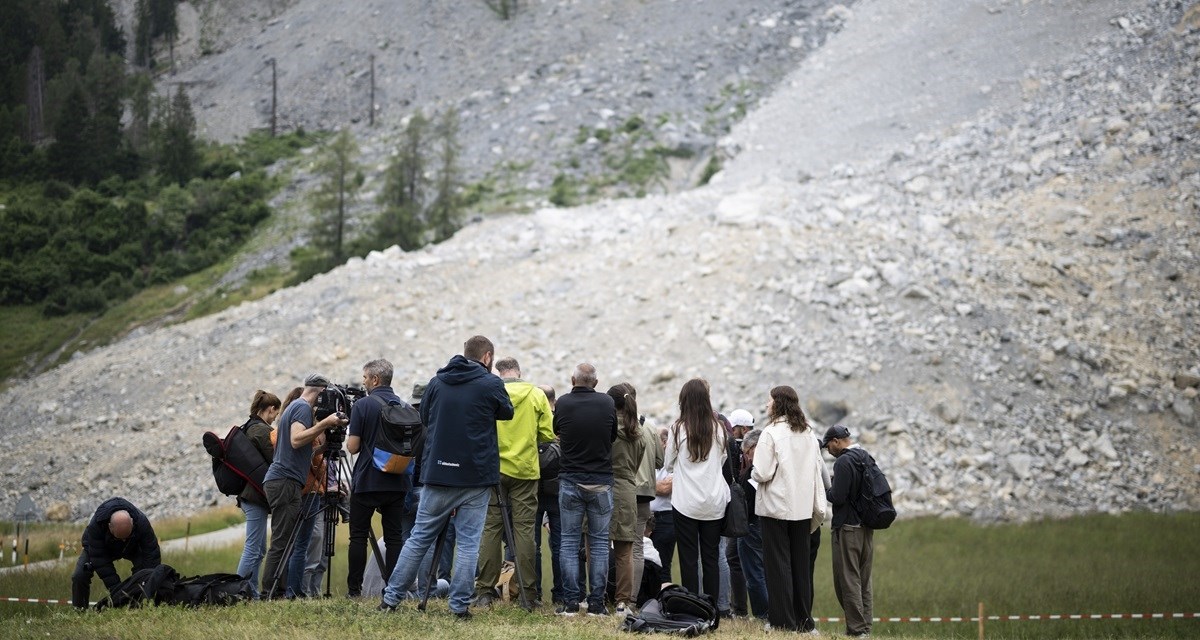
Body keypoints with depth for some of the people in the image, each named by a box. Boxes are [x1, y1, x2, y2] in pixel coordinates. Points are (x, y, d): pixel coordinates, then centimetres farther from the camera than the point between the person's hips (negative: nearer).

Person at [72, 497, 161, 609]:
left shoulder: (142, 522, -39)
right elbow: (99, 559, -37)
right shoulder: (95, 526, -43)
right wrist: (115, 589, -40)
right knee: (79, 576, -22)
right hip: (98, 547, -1)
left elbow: (152, 556, -33)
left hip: (132, 549, 1)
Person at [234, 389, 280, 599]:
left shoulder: (249, 428, 15)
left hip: (248, 493, 10)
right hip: (257, 496, -10)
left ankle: (252, 592, 13)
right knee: (253, 548, -9)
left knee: (258, 548, 13)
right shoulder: (263, 431, -13)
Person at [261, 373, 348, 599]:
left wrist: (329, 425, 15)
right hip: (285, 481, -10)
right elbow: (296, 439, -22)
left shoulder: (294, 406, 23)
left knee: (288, 541, 9)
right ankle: (270, 592, -13)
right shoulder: (303, 408, -8)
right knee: (282, 542, -11)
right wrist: (324, 424, -21)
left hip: (279, 481, 10)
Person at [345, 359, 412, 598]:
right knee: (394, 537, 3)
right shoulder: (405, 407, 6)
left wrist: (349, 436, 11)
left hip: (366, 481, -4)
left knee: (358, 536, 4)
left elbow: (353, 446, -9)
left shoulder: (363, 406, -9)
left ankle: (354, 589, 2)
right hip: (397, 482, 4)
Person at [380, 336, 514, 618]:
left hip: (437, 475, 3)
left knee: (419, 538, 10)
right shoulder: (490, 384, -6)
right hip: (476, 477, -3)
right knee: (468, 543, 2)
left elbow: (423, 417, 18)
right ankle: (460, 606, 0)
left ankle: (391, 598, 11)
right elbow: (506, 413, 11)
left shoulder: (437, 382, 6)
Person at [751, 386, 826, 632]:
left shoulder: (771, 433, -13)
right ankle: (804, 620, 14)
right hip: (803, 508, 6)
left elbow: (763, 473, -18)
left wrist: (753, 473, 5)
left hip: (776, 508, -6)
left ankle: (783, 621, -1)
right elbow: (816, 474, 9)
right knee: (801, 565, 11)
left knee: (778, 565, 0)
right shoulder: (808, 435, 6)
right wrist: (819, 508, 14)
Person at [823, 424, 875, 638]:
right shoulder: (866, 458, 11)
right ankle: (865, 627, 16)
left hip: (848, 528, -8)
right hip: (867, 526, 8)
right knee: (864, 580, 13)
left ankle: (856, 628, -4)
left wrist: (826, 489, 0)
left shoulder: (844, 462, -16)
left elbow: (838, 498, -21)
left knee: (848, 580, -3)